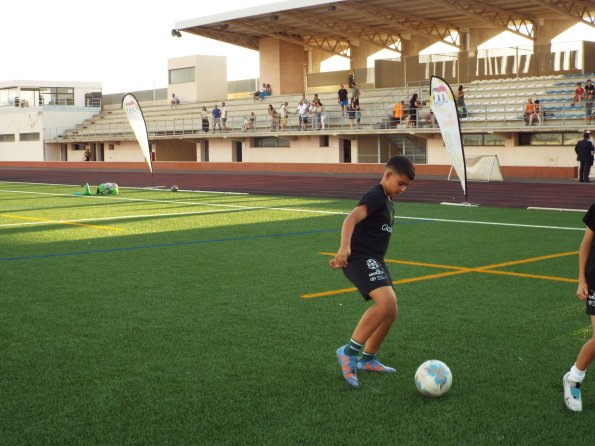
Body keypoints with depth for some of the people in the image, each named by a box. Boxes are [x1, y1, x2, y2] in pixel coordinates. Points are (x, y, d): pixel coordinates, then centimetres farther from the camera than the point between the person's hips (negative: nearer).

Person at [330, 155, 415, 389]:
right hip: (361, 258, -10)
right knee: (386, 300, -29)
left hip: (374, 261, 10)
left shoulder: (387, 202, 20)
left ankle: (367, 359, 25)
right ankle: (349, 351, -21)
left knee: (390, 312, 10)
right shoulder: (376, 196, -11)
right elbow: (352, 218, -29)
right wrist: (345, 247, -46)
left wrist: (344, 256, 30)